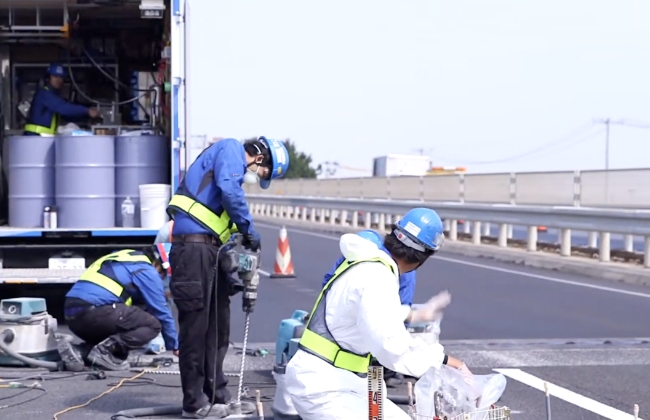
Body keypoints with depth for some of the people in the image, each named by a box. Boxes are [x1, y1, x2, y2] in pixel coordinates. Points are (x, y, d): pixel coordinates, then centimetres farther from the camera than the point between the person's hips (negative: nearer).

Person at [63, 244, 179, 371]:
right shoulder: (147, 271, 4)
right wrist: (175, 346, 17)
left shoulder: (126, 258, 29)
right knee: (153, 325, -1)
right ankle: (105, 350, -16)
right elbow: (161, 311, 7)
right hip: (95, 312, -9)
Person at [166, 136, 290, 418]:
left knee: (217, 327, 13)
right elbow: (230, 190, -19)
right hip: (194, 245, -10)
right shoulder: (230, 149, 0)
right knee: (196, 327, -4)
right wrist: (250, 230, -10)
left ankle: (217, 395, 21)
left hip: (210, 249, 10)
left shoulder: (234, 166, 27)